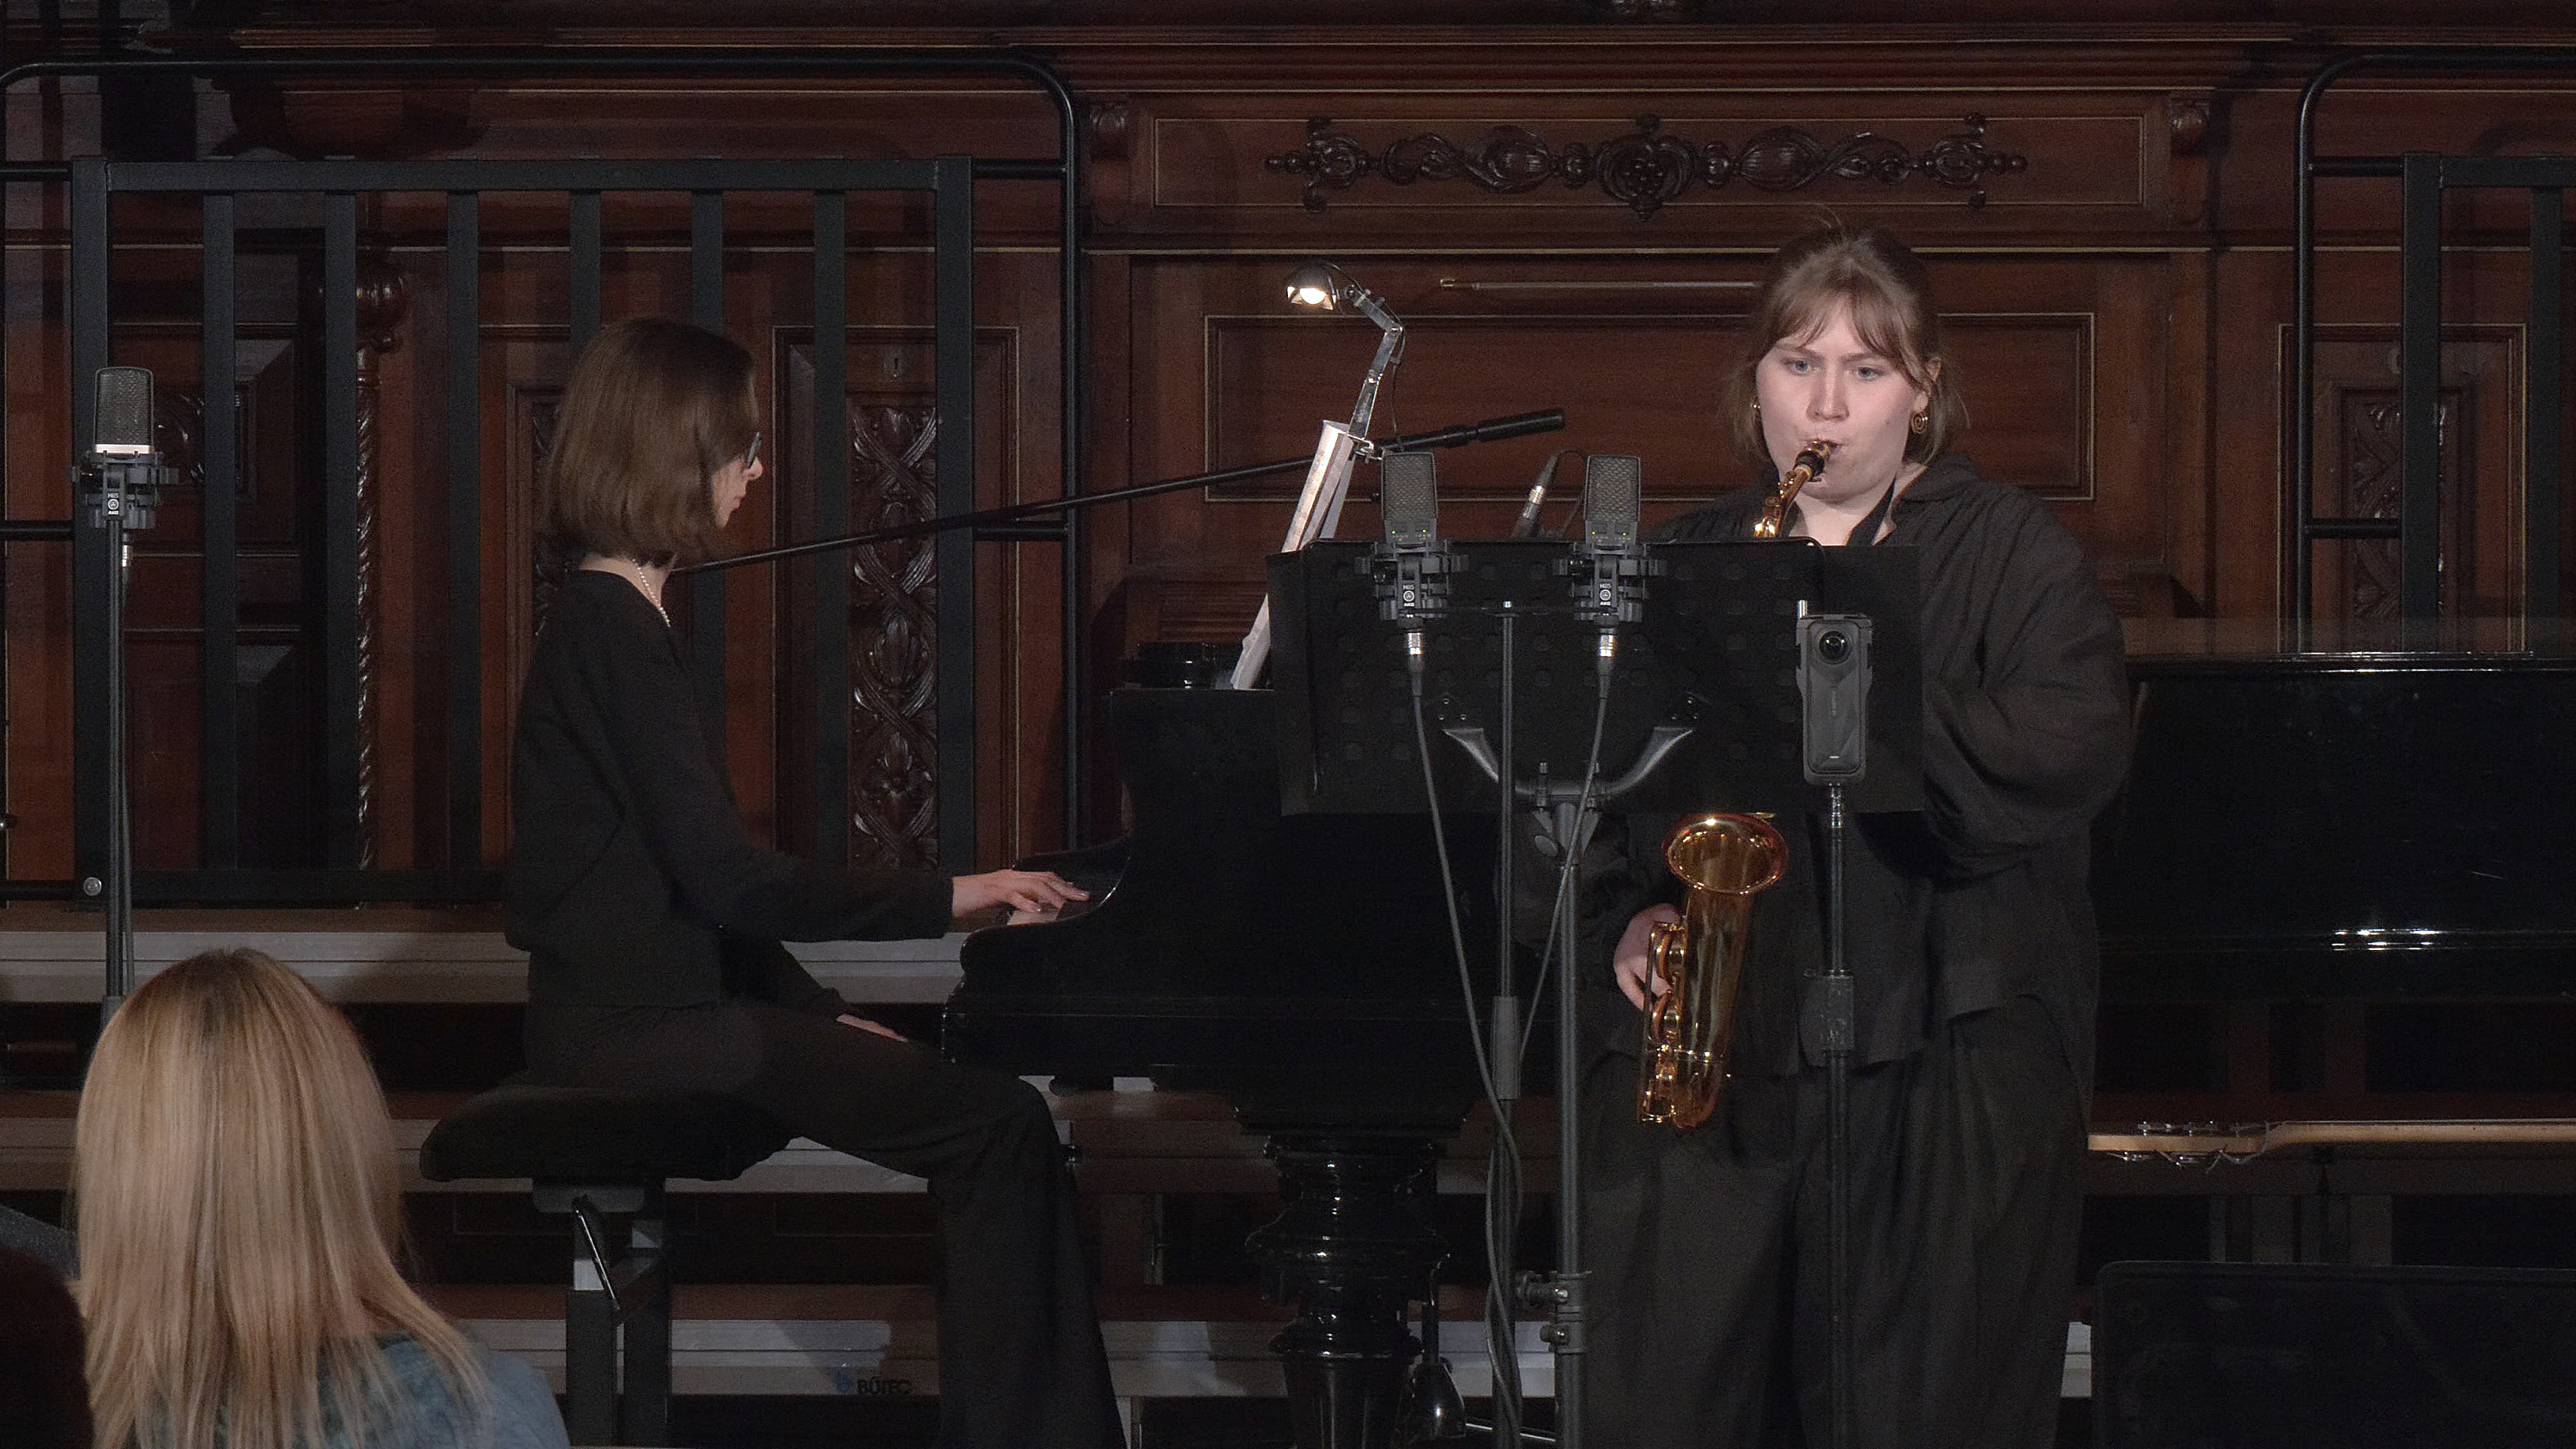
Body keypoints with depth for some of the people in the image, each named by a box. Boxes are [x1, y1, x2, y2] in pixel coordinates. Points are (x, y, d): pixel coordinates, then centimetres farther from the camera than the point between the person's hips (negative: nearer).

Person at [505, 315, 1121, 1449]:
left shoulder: (608, 620, 16)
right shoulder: (613, 632, -15)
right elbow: (724, 879, -20)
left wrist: (821, 1014, 9)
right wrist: (950, 898, -15)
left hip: (656, 1003, 10)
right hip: (636, 1024, -10)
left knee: (989, 1116, 5)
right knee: (999, 1125, -13)